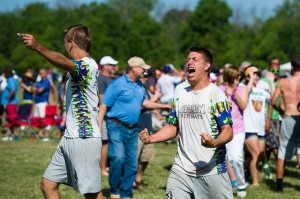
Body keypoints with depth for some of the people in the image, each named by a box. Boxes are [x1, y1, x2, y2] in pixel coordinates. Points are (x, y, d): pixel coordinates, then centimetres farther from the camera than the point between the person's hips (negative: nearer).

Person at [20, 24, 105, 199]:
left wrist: (38, 47, -55)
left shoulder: (88, 65, -17)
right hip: (69, 138, 10)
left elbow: (63, 62, -40)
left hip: (84, 139, -10)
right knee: (48, 185, 6)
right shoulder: (80, 66, 16)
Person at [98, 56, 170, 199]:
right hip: (117, 127, -7)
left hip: (133, 129, 7)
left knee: (132, 163, 7)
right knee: (118, 158, -19)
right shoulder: (118, 84, -10)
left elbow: (143, 102, 28)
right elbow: (104, 105, -11)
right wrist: (99, 127, -17)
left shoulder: (140, 86, 12)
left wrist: (162, 106, 21)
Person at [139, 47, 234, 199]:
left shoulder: (216, 94, -6)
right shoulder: (179, 93, 13)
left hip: (212, 170, -5)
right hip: (181, 169, 5)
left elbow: (228, 131, -12)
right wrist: (150, 138, -2)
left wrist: (214, 143, -33)